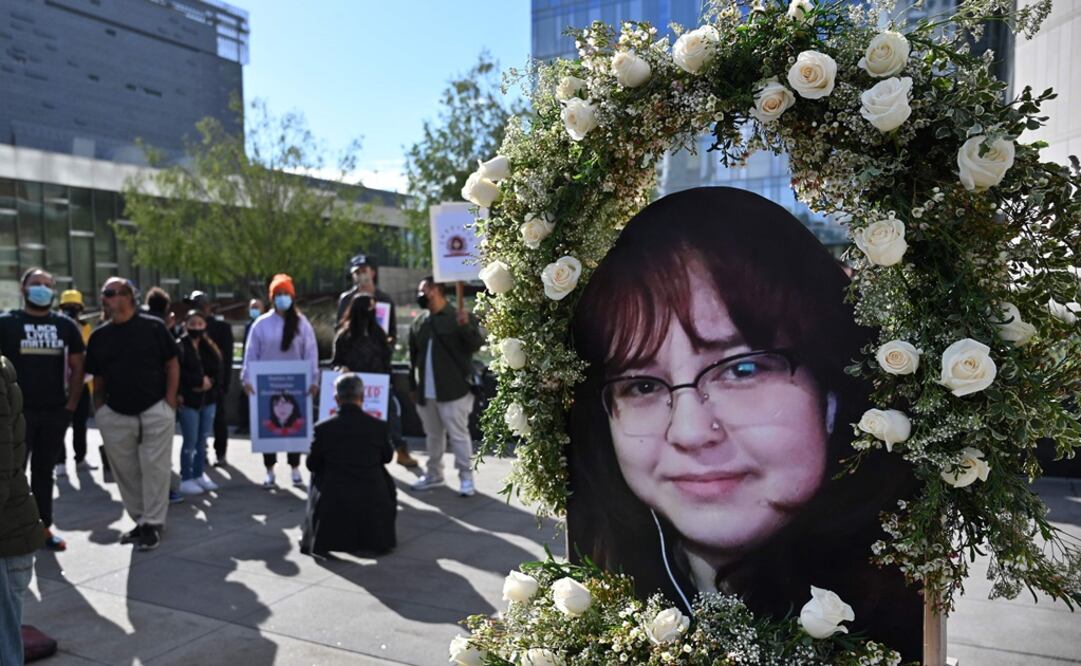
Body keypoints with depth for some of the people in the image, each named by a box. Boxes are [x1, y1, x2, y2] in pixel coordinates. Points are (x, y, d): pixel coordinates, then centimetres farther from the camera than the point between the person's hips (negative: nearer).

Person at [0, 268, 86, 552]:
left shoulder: (66, 326, 8)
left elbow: (77, 367, 10)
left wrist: (71, 404, 2)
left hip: (55, 412, 3)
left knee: (44, 471, 13)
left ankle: (44, 527, 22)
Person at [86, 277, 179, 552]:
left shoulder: (153, 327, -4)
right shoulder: (99, 336, 8)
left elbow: (172, 365, -2)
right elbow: (98, 377, 14)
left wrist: (169, 401, -8)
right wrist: (99, 409, 5)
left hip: (156, 411, -4)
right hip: (115, 415, 4)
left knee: (154, 469, -1)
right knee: (125, 472, 11)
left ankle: (153, 524, 9)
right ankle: (140, 520, 25)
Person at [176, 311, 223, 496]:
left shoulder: (209, 347, 11)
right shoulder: (180, 346, -8)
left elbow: (219, 369, 6)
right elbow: (177, 372, -17)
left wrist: (209, 382, -12)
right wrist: (200, 380, -14)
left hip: (208, 399, 6)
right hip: (188, 400, -6)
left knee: (202, 439, 12)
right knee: (190, 441, -1)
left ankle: (199, 475, 24)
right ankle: (186, 479, 9)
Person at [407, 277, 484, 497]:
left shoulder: (459, 317, -7)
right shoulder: (419, 322, 10)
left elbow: (477, 344, -14)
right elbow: (413, 356, 17)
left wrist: (466, 327, -32)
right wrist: (413, 386, 16)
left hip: (453, 390, -6)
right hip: (425, 392, 6)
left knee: (459, 434, -1)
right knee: (432, 435, 18)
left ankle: (466, 477, 10)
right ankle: (434, 474, 32)